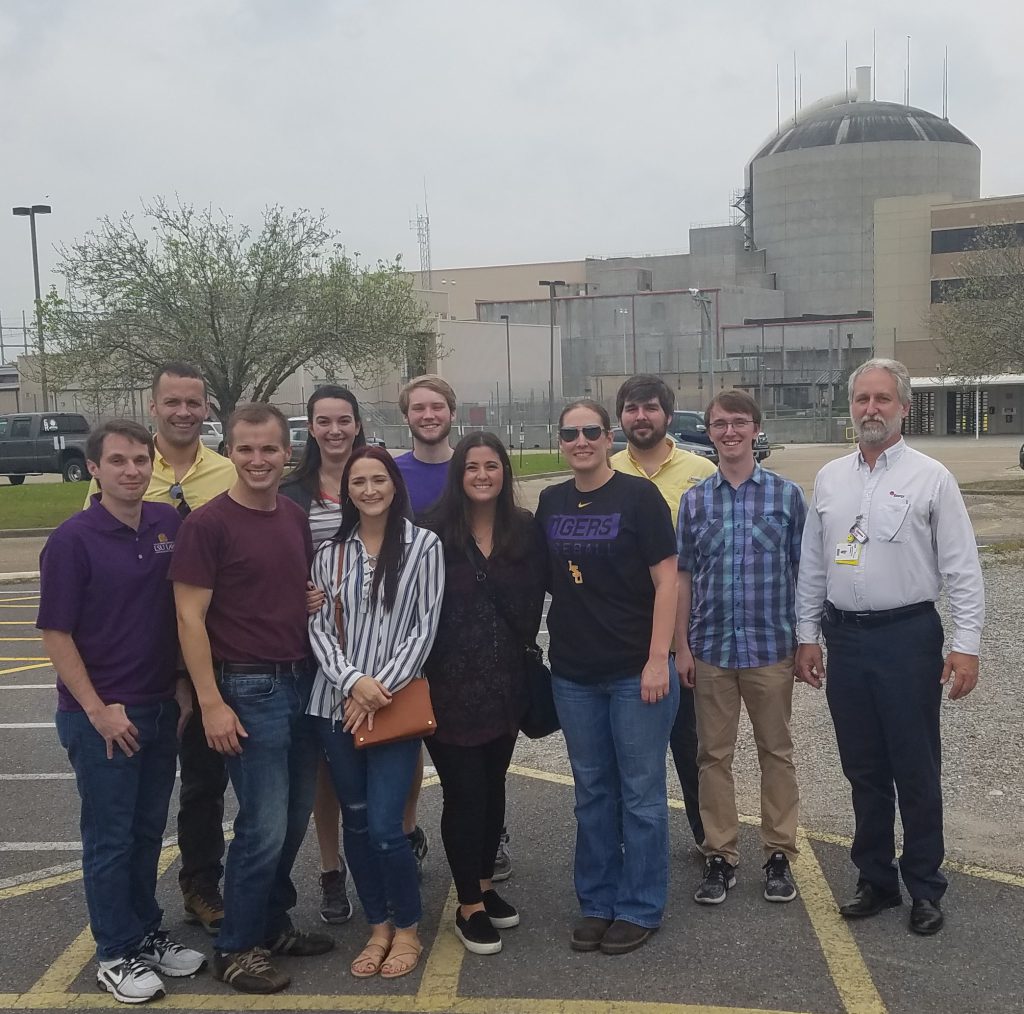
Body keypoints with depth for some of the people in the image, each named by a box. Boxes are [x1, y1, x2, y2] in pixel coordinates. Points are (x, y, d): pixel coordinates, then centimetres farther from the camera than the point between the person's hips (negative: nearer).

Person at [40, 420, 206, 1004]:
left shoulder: (170, 525, 1)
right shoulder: (74, 539, -13)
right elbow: (56, 633, -12)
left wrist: (183, 685, 6)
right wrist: (98, 709, -13)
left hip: (162, 709, 5)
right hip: (102, 716, -5)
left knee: (149, 830, 17)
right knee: (110, 837, 7)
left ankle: (147, 933, 32)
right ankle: (117, 954, 22)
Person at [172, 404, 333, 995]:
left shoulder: (296, 518, 9)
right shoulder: (209, 523, -11)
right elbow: (190, 617, -12)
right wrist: (212, 703, -15)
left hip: (302, 681, 7)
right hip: (248, 689, -6)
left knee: (296, 816, 14)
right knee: (264, 825, -2)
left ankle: (272, 923, 32)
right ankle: (237, 948, 16)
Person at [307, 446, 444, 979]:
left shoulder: (423, 546, -2)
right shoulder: (330, 552, 7)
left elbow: (424, 628, -5)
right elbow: (318, 626, 3)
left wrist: (381, 686, -12)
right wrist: (352, 682, -13)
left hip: (396, 705, -3)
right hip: (337, 704, 3)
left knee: (384, 827, -6)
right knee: (355, 821, 11)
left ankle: (407, 929, 18)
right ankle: (378, 926, 28)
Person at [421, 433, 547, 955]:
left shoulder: (525, 530, 1)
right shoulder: (435, 531, -10)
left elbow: (532, 599, 7)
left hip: (505, 683, 4)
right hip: (450, 685, -4)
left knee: (492, 785, 16)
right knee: (464, 792, 1)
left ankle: (485, 885, 34)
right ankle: (469, 906, 16)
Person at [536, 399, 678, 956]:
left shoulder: (639, 496, -7)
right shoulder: (551, 502, 8)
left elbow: (666, 580, -9)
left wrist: (658, 658, -15)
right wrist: (536, 648, 9)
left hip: (635, 670, -4)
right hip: (573, 671, 5)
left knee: (640, 792, 5)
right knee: (592, 790, 14)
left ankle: (639, 908, 19)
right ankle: (597, 902, 27)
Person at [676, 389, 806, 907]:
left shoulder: (786, 494, -2)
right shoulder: (694, 500, 3)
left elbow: (802, 571, 2)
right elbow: (682, 576, 5)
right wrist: (681, 646, 2)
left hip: (771, 647, -1)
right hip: (710, 649, 2)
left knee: (776, 752, 10)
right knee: (714, 755, 9)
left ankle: (779, 855, 23)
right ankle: (719, 857, 21)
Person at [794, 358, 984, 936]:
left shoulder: (931, 478, -5)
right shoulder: (830, 479, 8)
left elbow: (963, 570, -6)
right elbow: (813, 566, 12)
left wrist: (967, 645, -12)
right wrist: (807, 636, 10)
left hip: (908, 637, -4)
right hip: (845, 638, 4)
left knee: (916, 770, 5)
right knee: (864, 770, 13)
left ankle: (925, 889, 21)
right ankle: (877, 881, 28)